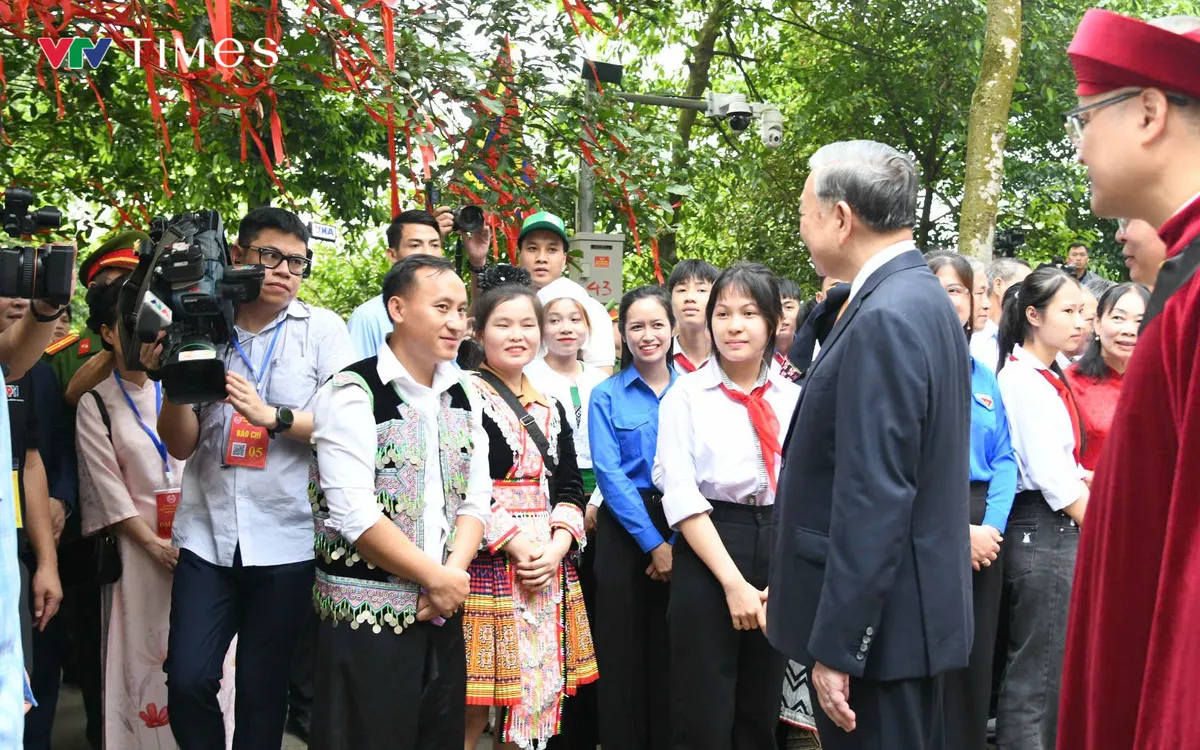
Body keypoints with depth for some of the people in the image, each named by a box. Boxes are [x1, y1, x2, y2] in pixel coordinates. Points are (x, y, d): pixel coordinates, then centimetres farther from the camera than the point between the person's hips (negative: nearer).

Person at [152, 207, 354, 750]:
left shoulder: (322, 329, 2)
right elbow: (181, 445, 6)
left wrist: (272, 416, -19)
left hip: (286, 539, -1)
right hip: (208, 535, 2)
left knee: (263, 690, 7)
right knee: (187, 681, -3)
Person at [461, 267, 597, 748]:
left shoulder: (550, 408, 15)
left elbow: (570, 487, 11)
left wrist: (557, 546, -5)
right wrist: (515, 542, -16)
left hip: (548, 562, 6)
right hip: (486, 562, -6)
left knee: (530, 699, 10)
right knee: (473, 708, -2)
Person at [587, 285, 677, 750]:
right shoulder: (607, 396, 1)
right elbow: (609, 475, -7)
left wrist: (676, 543, -9)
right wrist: (653, 543, -13)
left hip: (683, 534, 2)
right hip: (625, 532, -2)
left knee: (672, 650, 8)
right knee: (625, 650, 2)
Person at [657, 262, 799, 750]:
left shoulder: (794, 398, 6)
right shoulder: (686, 395, -3)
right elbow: (681, 496, -10)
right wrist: (733, 582, -15)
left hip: (781, 550, 3)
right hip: (706, 554, -3)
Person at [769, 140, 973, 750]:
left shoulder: (885, 318, -21)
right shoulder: (920, 298, 10)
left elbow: (874, 500, -25)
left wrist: (835, 649, -22)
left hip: (878, 621, -10)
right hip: (914, 610, 10)